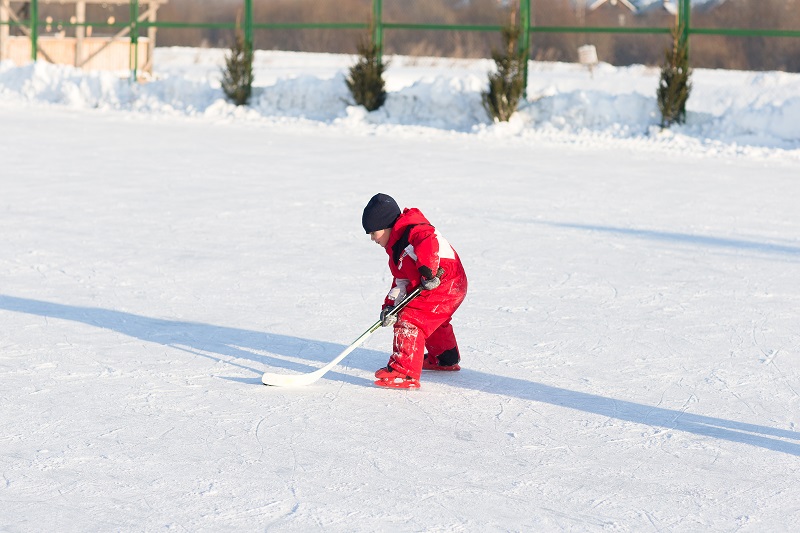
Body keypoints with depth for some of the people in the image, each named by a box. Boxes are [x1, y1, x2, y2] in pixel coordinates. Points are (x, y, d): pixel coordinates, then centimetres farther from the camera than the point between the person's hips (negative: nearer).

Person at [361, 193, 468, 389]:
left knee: (409, 321, -17)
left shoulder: (412, 231, -16)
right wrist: (391, 305, 1)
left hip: (444, 285, -12)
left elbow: (429, 242, -38)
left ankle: (405, 373, -21)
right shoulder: (396, 248, 18)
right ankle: (446, 359, 55)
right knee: (433, 322, 33)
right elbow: (401, 280, 14)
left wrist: (428, 272, -39)